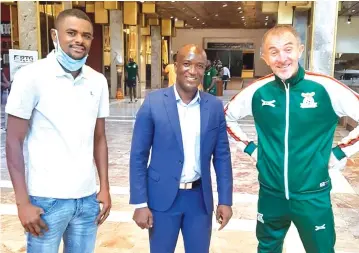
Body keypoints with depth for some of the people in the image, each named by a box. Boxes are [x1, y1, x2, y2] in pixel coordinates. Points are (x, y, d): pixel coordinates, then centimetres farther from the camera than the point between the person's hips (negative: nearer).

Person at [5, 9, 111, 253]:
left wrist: (105, 188, 7)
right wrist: (23, 202, -9)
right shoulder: (31, 76, -8)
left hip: (88, 197, 4)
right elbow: (14, 141, -6)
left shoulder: (98, 81, 4)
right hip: (46, 198, -4)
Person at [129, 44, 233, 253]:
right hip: (163, 197, -2)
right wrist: (140, 203, -9)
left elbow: (222, 155, 5)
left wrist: (225, 200, 2)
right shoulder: (153, 102, -8)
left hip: (200, 197, 2)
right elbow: (138, 156, -6)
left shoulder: (215, 106, -1)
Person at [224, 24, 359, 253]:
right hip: (271, 193, 2)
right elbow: (226, 117, 9)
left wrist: (340, 152, -8)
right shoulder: (257, 91, -7)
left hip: (312, 195, -2)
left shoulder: (325, 88, -15)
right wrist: (249, 147, 2)